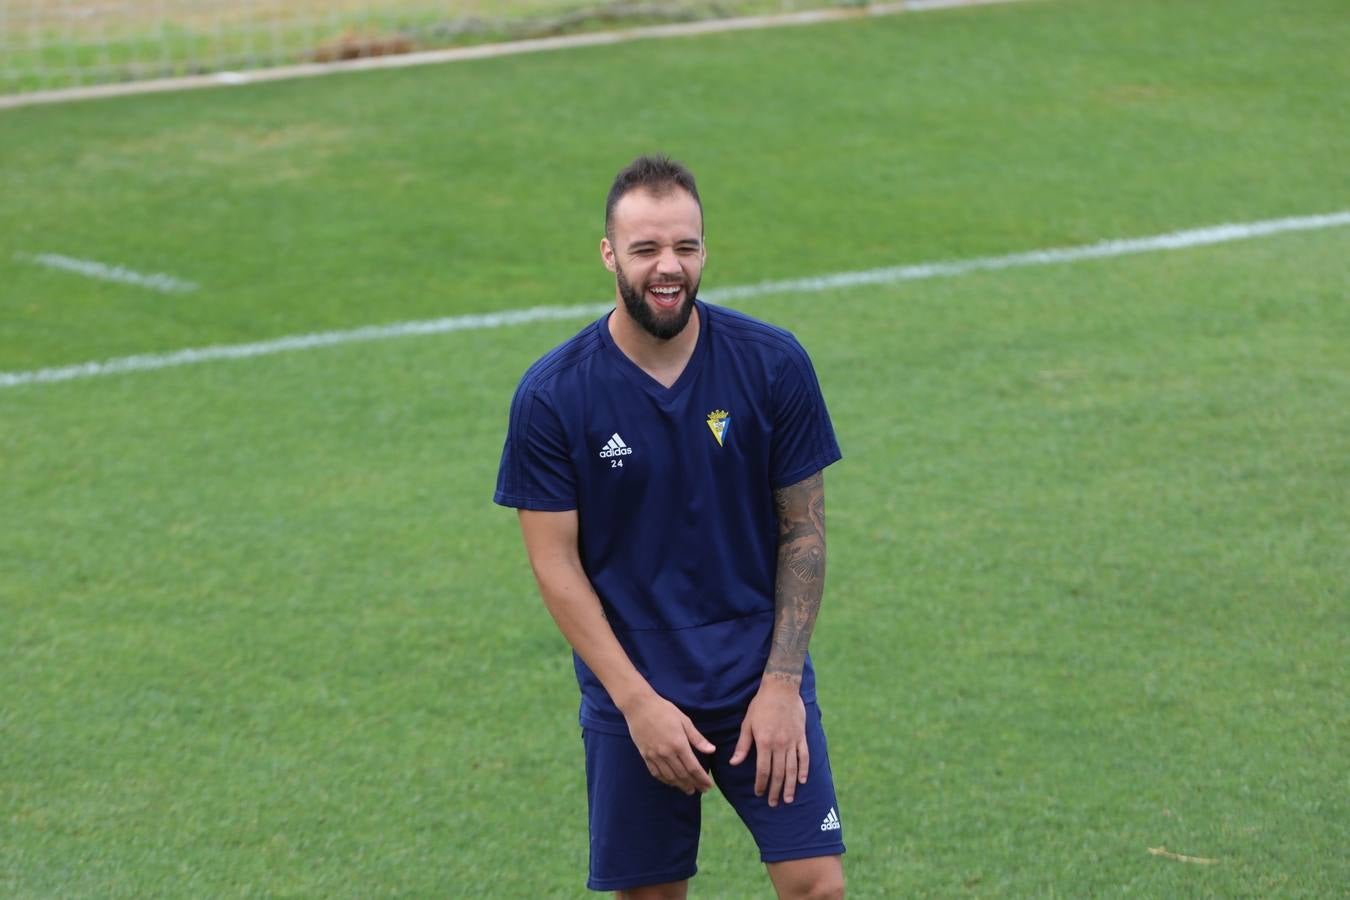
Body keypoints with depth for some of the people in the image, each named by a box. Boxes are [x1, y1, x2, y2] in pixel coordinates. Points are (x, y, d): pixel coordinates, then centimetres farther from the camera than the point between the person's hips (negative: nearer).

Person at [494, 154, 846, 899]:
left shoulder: (772, 364, -6)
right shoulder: (553, 395, -10)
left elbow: (804, 530, 0)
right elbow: (555, 565, -7)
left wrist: (781, 683, -7)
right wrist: (638, 702, -13)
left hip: (761, 676, 0)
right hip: (632, 688, 0)